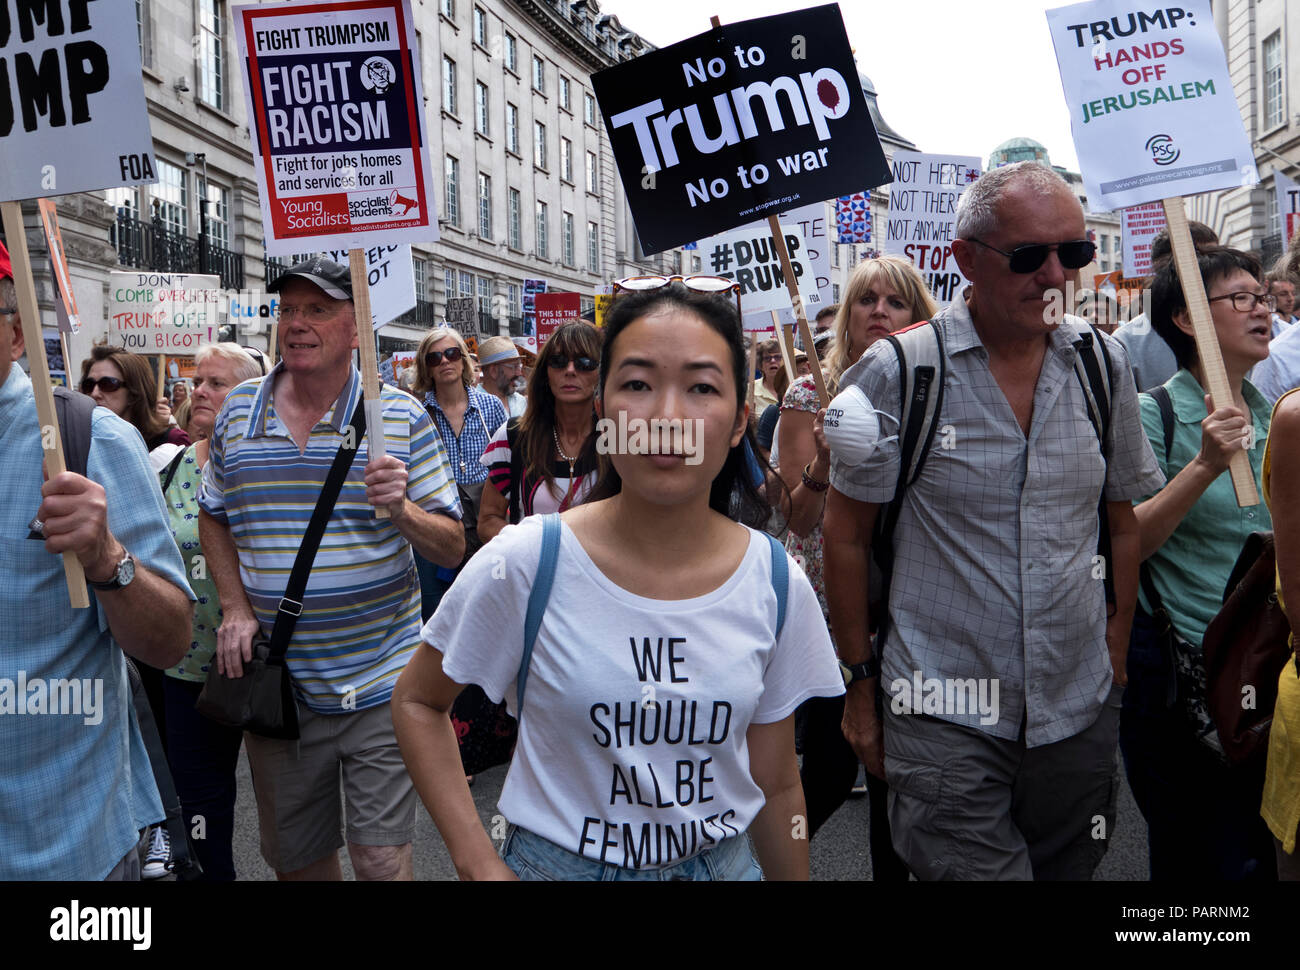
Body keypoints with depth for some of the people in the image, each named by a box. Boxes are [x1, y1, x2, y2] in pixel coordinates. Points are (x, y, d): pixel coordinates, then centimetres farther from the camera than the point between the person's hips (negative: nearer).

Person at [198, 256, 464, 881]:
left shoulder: (402, 416, -5)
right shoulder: (238, 411, 3)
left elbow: (451, 549, -6)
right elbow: (213, 517, 16)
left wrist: (400, 509, -26)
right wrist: (235, 608, 2)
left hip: (381, 686, -3)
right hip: (277, 684, 3)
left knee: (382, 861, 2)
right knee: (294, 860, 18)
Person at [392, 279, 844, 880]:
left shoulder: (777, 582, -12)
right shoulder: (524, 564, -19)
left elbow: (775, 784, 0)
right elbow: (418, 701, -5)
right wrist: (479, 863, -12)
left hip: (722, 863, 2)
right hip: (560, 862, -2)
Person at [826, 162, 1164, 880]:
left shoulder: (1104, 365, 2)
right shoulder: (896, 372, -10)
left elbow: (1121, 521, 12)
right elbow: (845, 535, -5)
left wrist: (1116, 653, 12)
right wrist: (861, 681, -2)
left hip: (1079, 714, 4)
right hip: (945, 720, -4)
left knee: (1069, 869, 19)